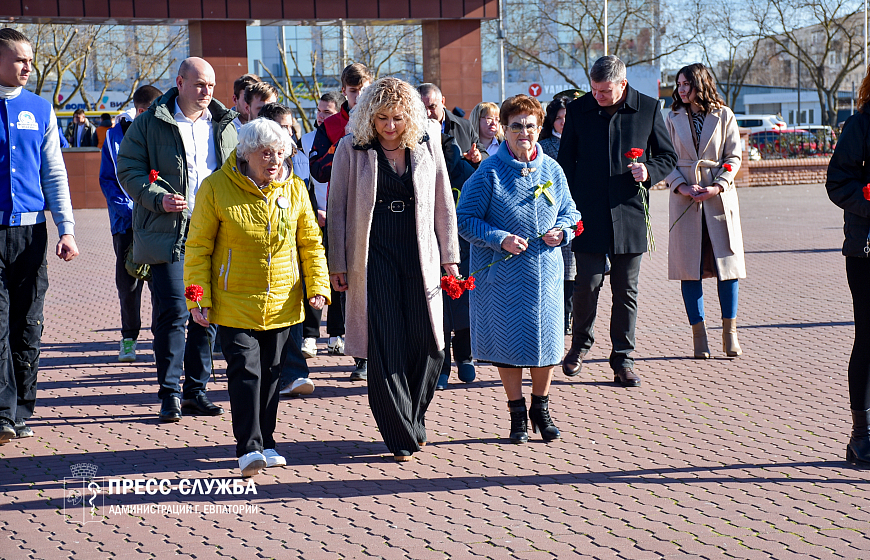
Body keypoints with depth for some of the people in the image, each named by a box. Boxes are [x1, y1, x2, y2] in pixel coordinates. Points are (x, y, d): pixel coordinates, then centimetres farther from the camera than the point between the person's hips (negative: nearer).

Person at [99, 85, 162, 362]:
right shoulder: (116, 136, 2)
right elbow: (108, 180, 2)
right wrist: (129, 209, -11)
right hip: (127, 220, 0)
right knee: (127, 281, 4)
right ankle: (129, 337, 20)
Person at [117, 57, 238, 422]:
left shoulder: (224, 125, 14)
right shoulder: (150, 123, 1)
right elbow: (128, 170, -1)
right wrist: (159, 198, -16)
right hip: (168, 234, -4)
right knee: (173, 313, -8)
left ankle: (196, 391, 17)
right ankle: (170, 394, 3)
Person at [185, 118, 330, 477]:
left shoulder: (294, 189, 1)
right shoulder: (216, 188, -9)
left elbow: (310, 242, 10)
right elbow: (198, 247, -5)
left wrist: (318, 286, 0)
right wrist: (198, 297, -9)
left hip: (281, 303, 4)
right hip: (235, 304, -3)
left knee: (270, 373, 11)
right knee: (245, 370, -10)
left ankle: (266, 443, 23)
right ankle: (249, 447, -6)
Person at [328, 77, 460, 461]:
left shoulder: (427, 144, 6)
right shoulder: (351, 149, 0)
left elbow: (443, 203, 10)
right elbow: (337, 209, 2)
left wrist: (449, 257, 8)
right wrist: (338, 264, 0)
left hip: (419, 254, 2)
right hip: (373, 254, -2)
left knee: (428, 343, 0)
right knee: (385, 346, -3)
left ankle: (414, 423, 22)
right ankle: (400, 436, 7)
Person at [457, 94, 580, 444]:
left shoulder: (552, 169, 6)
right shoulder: (490, 172, -6)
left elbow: (570, 213, 16)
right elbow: (465, 219, -6)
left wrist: (561, 232, -6)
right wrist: (501, 240, -17)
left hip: (545, 270, 3)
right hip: (503, 274, -3)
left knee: (546, 338, 6)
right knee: (508, 340, 2)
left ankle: (540, 408, 26)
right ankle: (517, 412, 18)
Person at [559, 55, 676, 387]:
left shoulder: (648, 109, 1)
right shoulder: (578, 110, 3)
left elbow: (668, 157, 10)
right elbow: (566, 162, 9)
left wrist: (650, 171, -11)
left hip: (630, 214, 0)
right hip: (589, 216, 0)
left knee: (626, 291, 5)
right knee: (587, 284, -3)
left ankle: (623, 360, 15)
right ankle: (580, 345, 23)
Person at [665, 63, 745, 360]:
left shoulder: (724, 116, 4)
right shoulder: (673, 119, 8)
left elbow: (734, 157, 2)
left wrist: (718, 186, -12)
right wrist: (681, 186, -10)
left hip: (720, 197, -1)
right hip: (685, 198, 1)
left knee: (727, 263, -1)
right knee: (689, 267, -1)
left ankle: (730, 333, 9)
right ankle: (699, 334, 6)